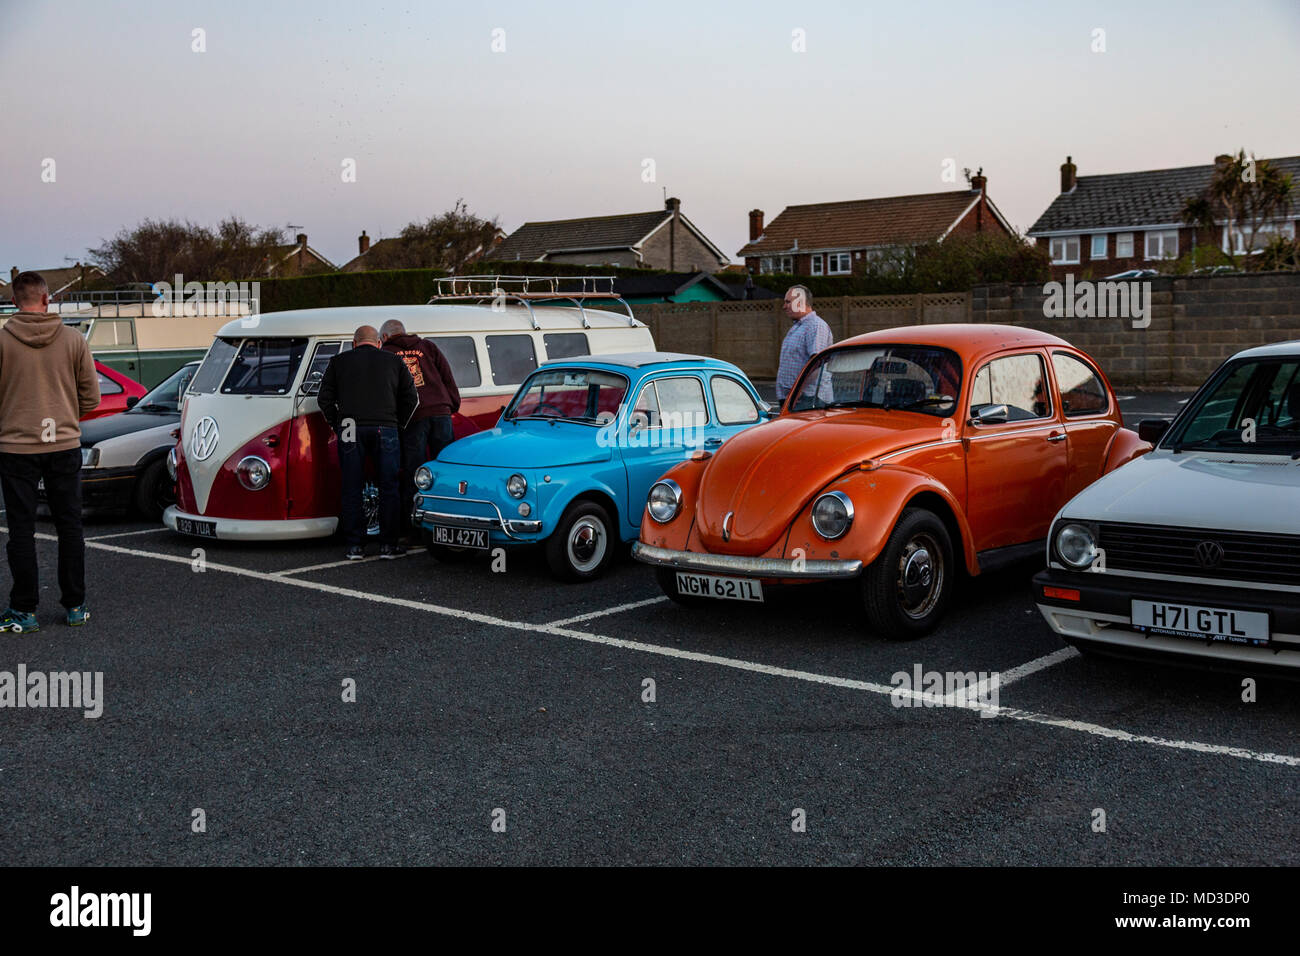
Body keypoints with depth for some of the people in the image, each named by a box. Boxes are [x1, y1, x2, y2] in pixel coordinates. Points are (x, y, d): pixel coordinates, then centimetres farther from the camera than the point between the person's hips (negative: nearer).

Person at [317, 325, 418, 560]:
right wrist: (399, 424, 18)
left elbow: (324, 399, 7)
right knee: (389, 488, 6)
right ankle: (388, 545, 6)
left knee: (351, 489, 6)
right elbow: (411, 398, 10)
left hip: (350, 430, 0)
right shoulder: (394, 361, 13)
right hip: (385, 430, 0)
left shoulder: (338, 361, 12)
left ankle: (354, 546, 6)